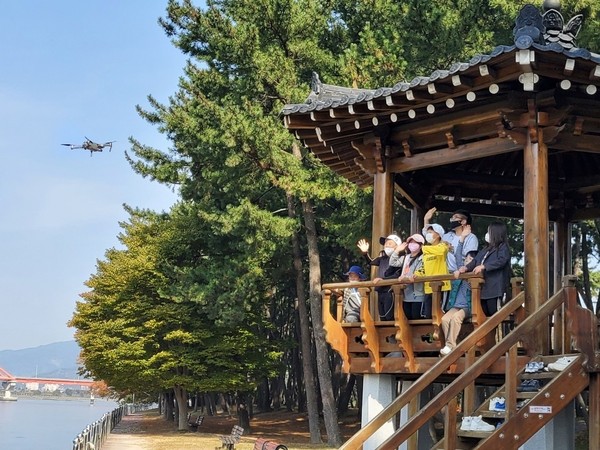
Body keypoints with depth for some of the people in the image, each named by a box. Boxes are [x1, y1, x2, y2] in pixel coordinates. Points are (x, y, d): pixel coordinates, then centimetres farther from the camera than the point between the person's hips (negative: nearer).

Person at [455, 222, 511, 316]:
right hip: (483, 288, 8)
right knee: (485, 315, 8)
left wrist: (483, 266, -24)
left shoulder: (503, 248, 0)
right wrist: (465, 268, -4)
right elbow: (475, 261, 16)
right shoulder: (485, 249, 24)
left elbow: (501, 261, -18)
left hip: (494, 288, -8)